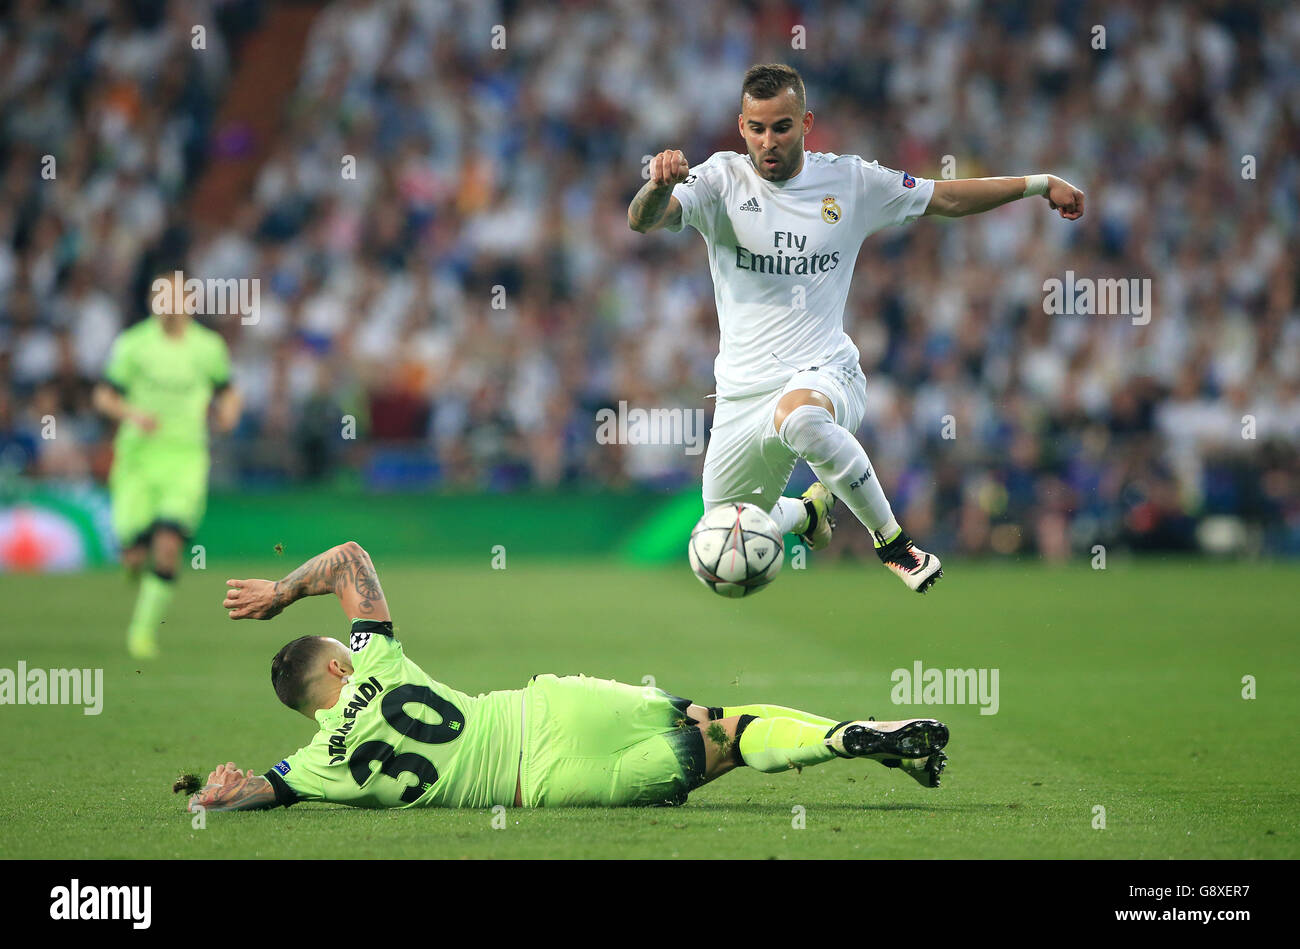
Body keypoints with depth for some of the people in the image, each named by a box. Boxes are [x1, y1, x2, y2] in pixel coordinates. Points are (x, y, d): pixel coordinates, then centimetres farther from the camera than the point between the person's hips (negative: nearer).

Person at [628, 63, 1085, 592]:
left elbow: (947, 198, 16)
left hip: (825, 374, -3)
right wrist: (659, 185, -41)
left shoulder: (850, 182, 3)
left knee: (799, 416, -42)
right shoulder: (723, 179, -2)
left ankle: (892, 540, -22)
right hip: (743, 390, 3)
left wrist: (1039, 185, 15)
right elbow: (643, 221, -18)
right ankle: (812, 509, 45)